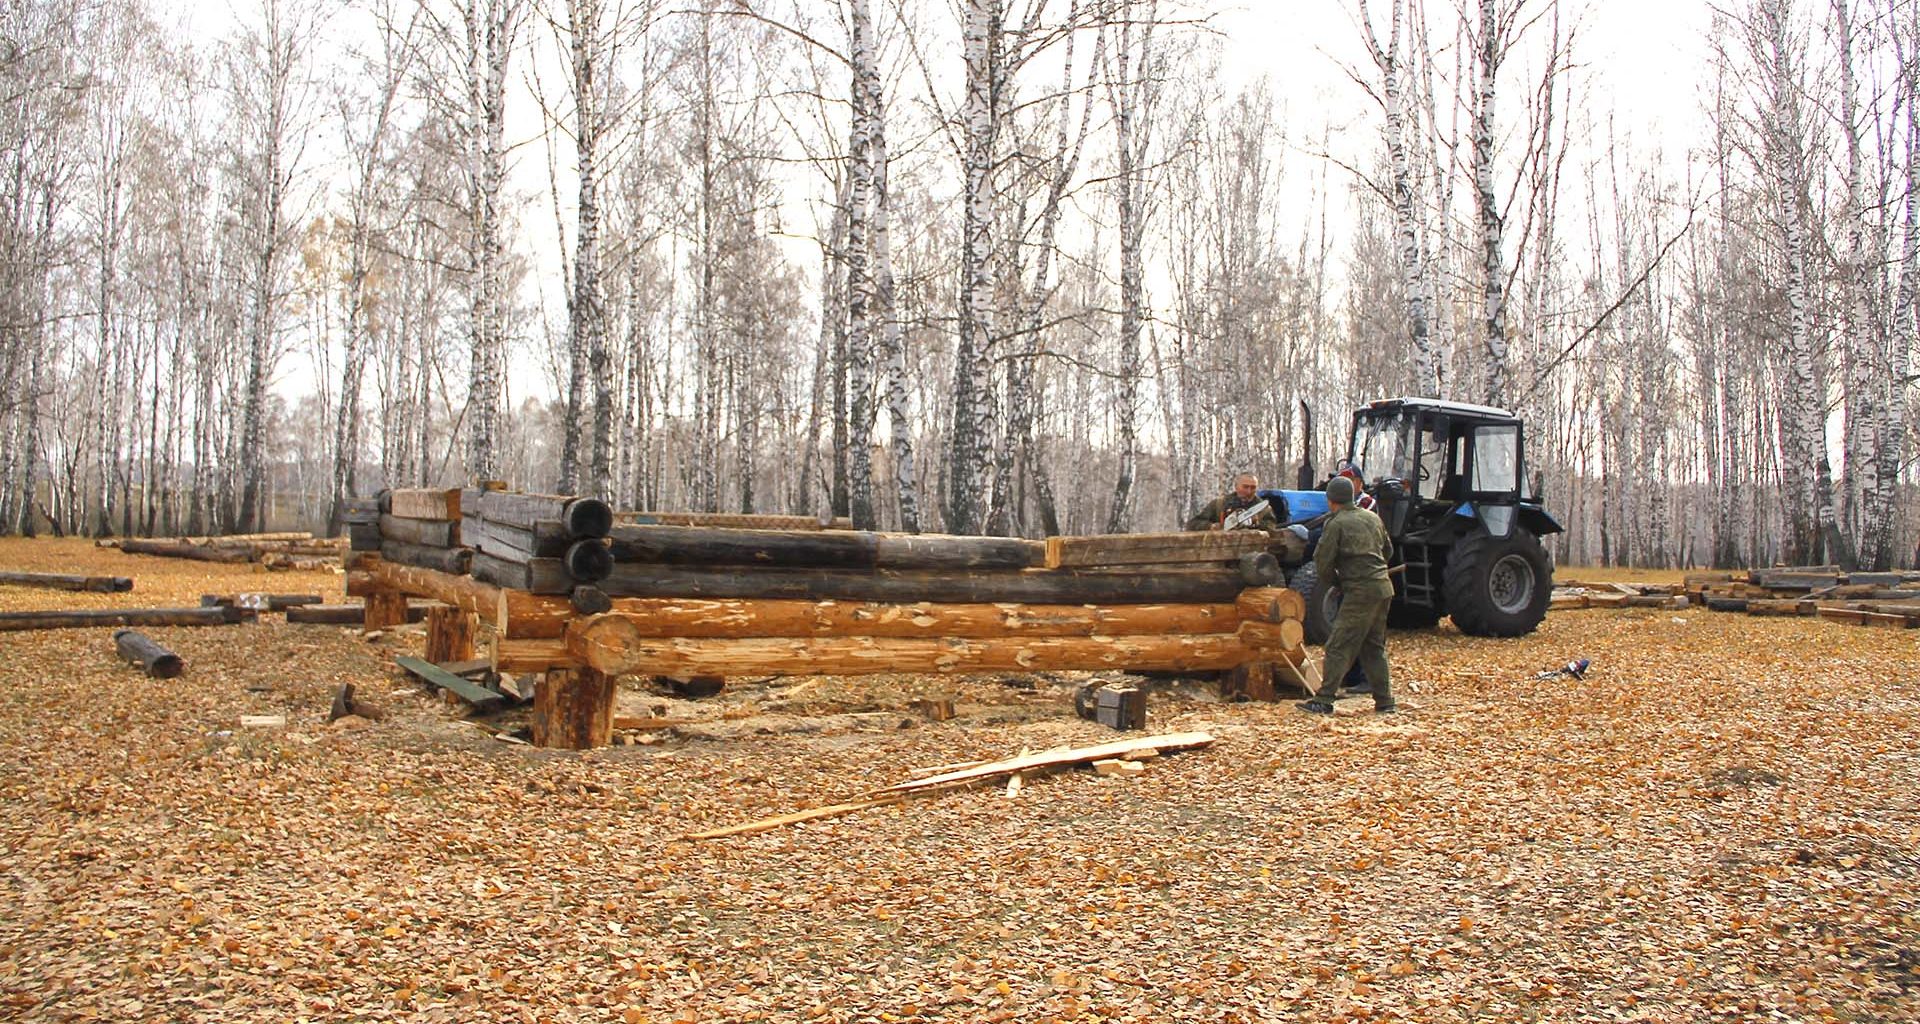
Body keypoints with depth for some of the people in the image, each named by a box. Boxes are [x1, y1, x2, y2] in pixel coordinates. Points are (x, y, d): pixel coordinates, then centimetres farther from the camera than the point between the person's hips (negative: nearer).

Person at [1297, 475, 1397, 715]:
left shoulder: (1336, 524, -8)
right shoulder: (1373, 518, 14)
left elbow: (1322, 562, -8)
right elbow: (1388, 551, 26)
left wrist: (1333, 582, 9)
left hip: (1360, 592, -8)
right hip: (1383, 588, 8)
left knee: (1339, 647, -6)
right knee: (1374, 646, 16)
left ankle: (1323, 701, -7)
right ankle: (1385, 702, 16)